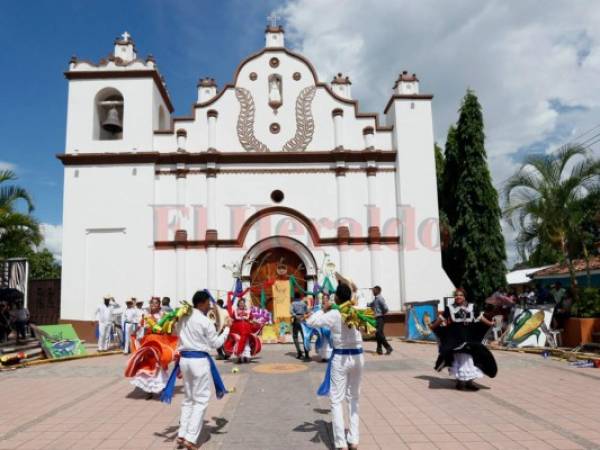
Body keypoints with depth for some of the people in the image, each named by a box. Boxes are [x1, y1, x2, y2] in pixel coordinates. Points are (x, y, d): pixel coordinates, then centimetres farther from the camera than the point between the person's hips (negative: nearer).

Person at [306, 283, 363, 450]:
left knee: (336, 401, 5)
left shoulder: (334, 314, -15)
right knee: (354, 399, 16)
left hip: (340, 358, -4)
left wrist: (323, 309, 1)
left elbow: (311, 321, -13)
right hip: (357, 357, 4)